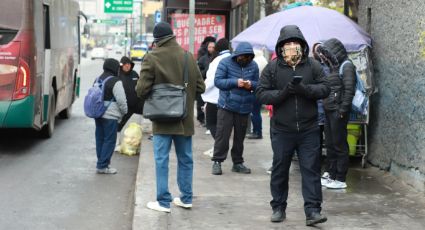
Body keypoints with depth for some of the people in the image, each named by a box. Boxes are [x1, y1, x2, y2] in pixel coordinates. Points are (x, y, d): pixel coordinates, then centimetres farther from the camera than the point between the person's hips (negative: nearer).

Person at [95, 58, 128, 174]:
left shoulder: (98, 80, 13)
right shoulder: (115, 82, -14)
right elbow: (121, 100, -13)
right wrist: (124, 112, 2)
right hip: (110, 116, -8)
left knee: (100, 139, 14)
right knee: (109, 140, -3)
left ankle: (101, 163, 20)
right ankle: (103, 166, -4)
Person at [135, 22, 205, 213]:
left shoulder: (152, 58, -14)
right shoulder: (188, 57, -2)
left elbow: (142, 90, -15)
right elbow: (200, 87, 2)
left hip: (162, 118, -4)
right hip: (185, 118, 4)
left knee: (161, 160, 3)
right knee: (185, 159, 14)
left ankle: (163, 201, 5)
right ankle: (186, 198, 22)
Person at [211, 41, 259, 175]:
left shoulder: (253, 65, 4)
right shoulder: (225, 63, -5)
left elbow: (258, 84, 10)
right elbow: (218, 81, -11)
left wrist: (251, 84, -14)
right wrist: (235, 82, -22)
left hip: (244, 107, 3)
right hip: (227, 105, -3)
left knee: (240, 136, 9)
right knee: (222, 134, -6)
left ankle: (237, 163, 20)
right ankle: (217, 161, 3)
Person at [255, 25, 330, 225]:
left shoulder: (313, 66, 1)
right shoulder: (272, 68, 0)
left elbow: (324, 89, -3)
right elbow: (261, 94, -4)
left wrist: (305, 89, -20)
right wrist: (283, 92, -19)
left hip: (308, 130, 0)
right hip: (282, 130, 0)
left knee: (311, 170, -1)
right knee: (280, 170, 11)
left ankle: (313, 211, 2)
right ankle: (278, 208, 25)